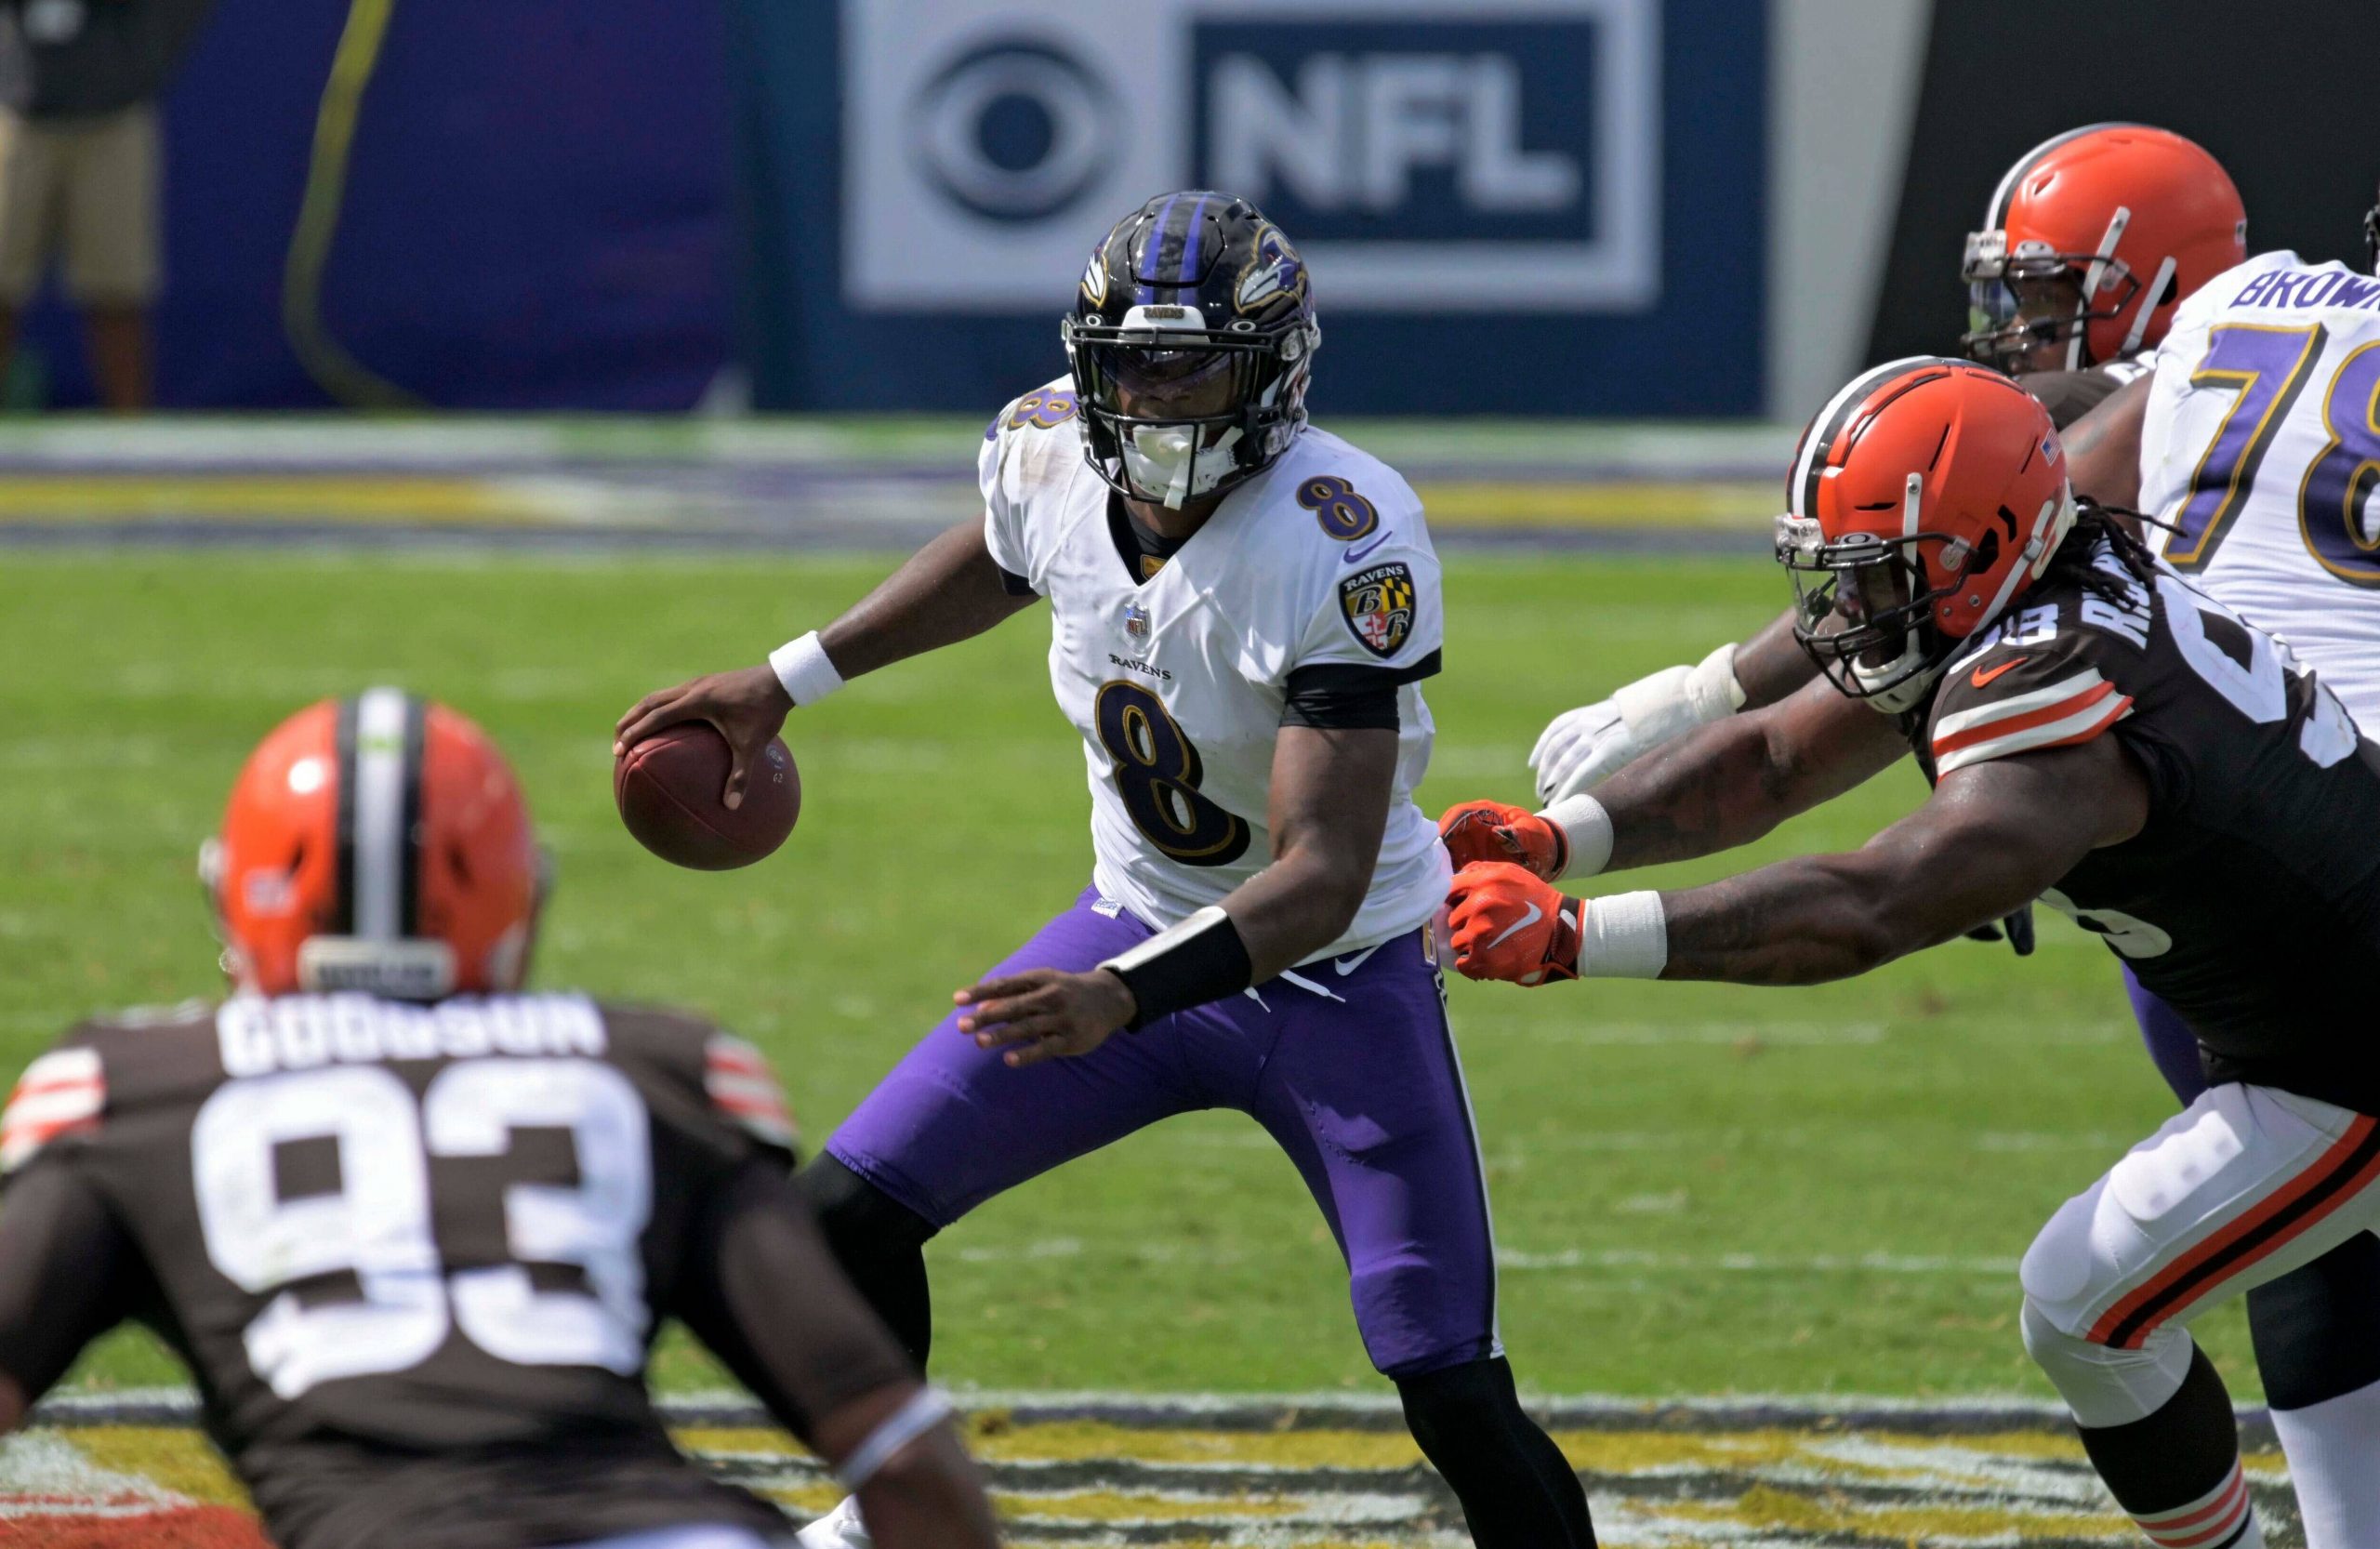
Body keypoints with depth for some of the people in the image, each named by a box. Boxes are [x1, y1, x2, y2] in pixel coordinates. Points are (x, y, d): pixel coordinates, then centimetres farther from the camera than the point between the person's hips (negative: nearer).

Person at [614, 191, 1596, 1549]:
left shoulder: (1339, 546, -31)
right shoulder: (1052, 456, -13)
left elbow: (1320, 878, -35)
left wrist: (1121, 999, -48)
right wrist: (786, 685, 19)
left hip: (1340, 972, -5)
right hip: (1146, 922, 5)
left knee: (1457, 1402, -12)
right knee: (854, 1214, 0)